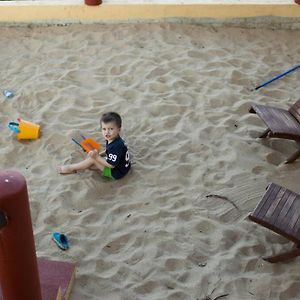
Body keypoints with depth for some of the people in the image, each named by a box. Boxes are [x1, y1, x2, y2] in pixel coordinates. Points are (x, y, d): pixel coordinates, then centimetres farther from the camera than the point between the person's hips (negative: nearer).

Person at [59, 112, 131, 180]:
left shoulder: (116, 146, -32)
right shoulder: (112, 139, -1)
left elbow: (111, 164, -28)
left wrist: (97, 157, -27)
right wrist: (99, 154, 8)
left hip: (117, 172, -10)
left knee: (93, 159, -11)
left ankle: (71, 168, 6)